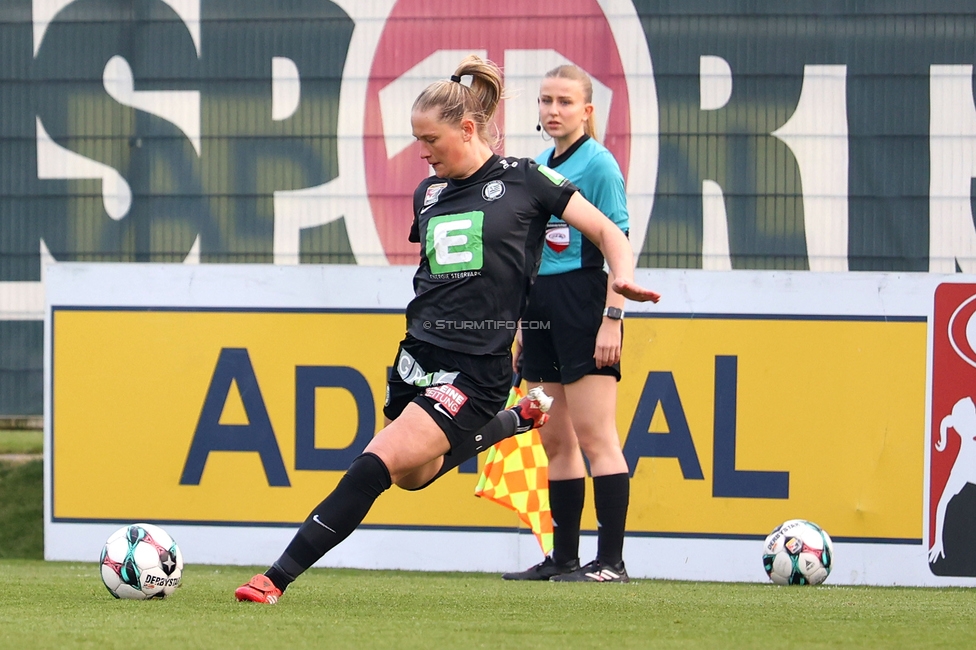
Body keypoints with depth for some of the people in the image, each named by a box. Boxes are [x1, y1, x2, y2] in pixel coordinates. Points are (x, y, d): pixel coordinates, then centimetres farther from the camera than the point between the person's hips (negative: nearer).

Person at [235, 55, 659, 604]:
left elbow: (608, 232, -4)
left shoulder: (525, 180, -5)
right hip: (418, 353, 8)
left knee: (378, 464, -17)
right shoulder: (428, 193, 11)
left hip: (475, 368, -8)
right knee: (414, 475, 19)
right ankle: (518, 419, 41)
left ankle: (279, 578, -16)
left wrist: (624, 278, -20)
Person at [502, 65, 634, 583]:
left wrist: (611, 320, -18)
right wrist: (521, 321, 20)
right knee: (555, 439, 9)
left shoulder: (598, 165, -7)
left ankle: (611, 561, -10)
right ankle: (563, 558, 14)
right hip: (541, 306, 8)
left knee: (594, 435, -9)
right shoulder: (539, 166, 15)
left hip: (584, 302, -8)